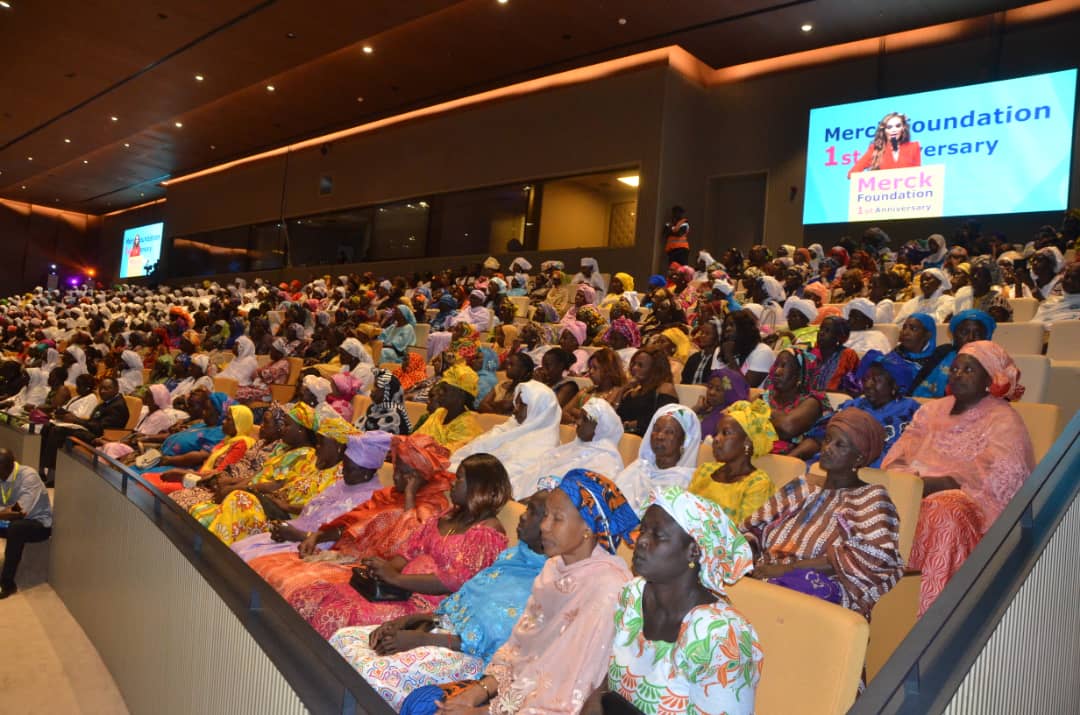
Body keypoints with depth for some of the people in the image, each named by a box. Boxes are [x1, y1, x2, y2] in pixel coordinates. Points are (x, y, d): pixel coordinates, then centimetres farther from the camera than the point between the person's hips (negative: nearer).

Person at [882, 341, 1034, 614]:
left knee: (944, 513, -38)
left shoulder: (1002, 419, 3)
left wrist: (931, 484, -20)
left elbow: (1000, 478, -12)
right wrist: (904, 479, -12)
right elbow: (899, 456, 12)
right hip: (917, 493, 5)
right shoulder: (931, 410, 21)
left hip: (972, 499, -5)